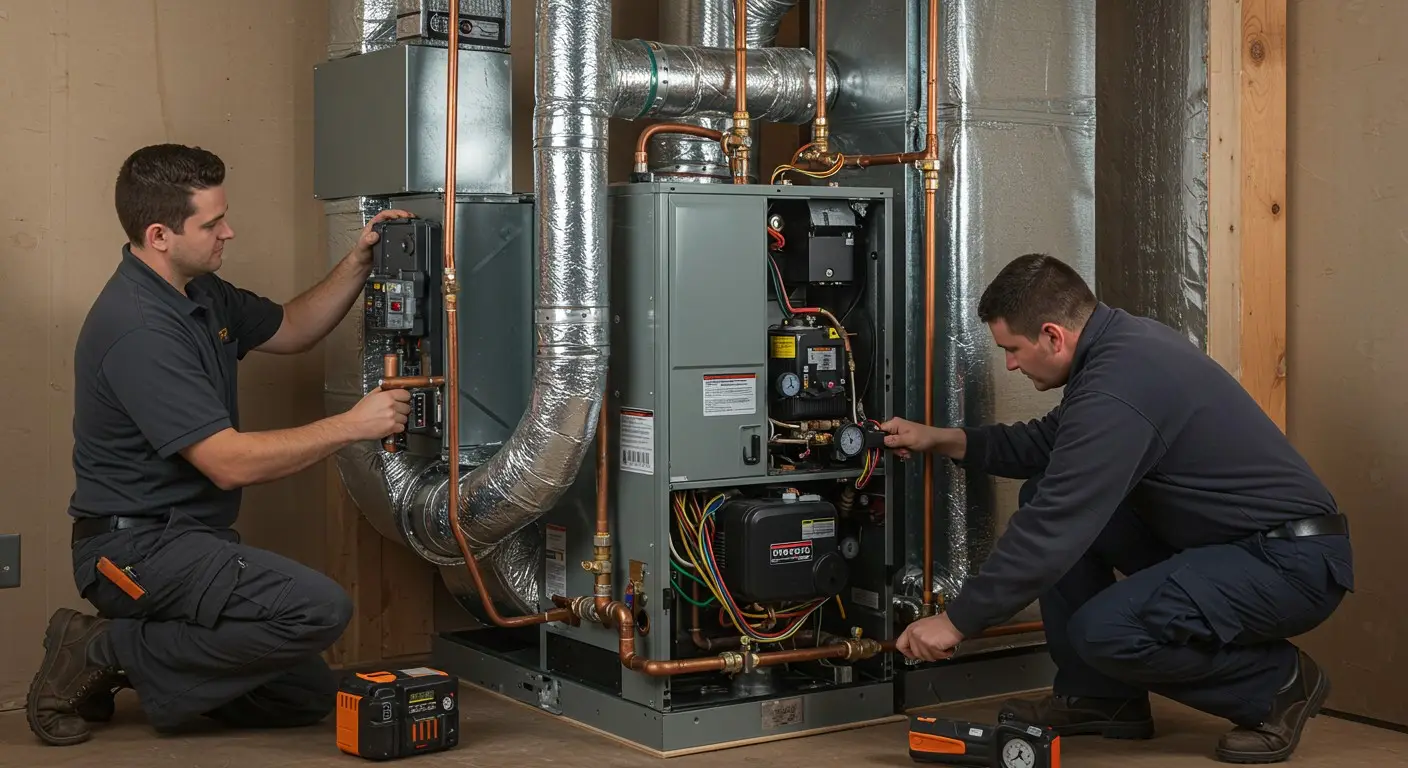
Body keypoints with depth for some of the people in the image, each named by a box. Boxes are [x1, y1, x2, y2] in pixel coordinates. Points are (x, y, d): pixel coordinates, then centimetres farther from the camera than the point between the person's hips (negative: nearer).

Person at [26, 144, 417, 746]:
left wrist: (358, 264, 7)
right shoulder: (138, 328, -23)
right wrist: (352, 425, -20)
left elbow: (290, 329, 23)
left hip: (188, 538, 10)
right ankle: (107, 652, -11)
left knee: (308, 697, 9)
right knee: (318, 608, -28)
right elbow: (230, 462, -26)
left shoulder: (199, 293, 7)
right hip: (138, 546, -10)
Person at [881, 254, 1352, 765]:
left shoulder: (1118, 387, -26)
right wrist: (943, 440, 12)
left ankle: (1278, 684, -2)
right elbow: (1048, 444, 21)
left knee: (1105, 630, -28)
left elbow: (1052, 533, -25)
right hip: (1219, 540, 10)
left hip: (1294, 565, -10)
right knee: (1044, 496, 5)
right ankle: (1100, 698, 11)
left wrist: (957, 622, -17)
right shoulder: (1120, 340, 5)